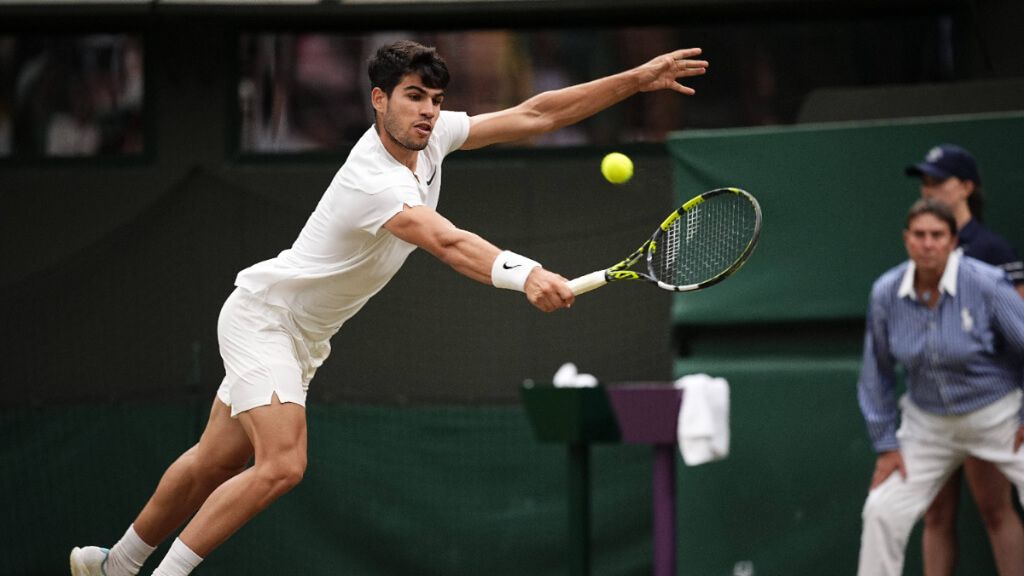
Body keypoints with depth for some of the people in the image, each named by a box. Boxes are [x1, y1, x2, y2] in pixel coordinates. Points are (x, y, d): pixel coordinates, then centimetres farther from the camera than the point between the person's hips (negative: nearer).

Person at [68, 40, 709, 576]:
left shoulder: (431, 136, -5)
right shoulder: (371, 181, -32)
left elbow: (533, 115, -2)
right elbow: (448, 244, -47)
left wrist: (636, 80, -8)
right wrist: (525, 274, -63)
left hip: (302, 336, 9)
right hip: (262, 312, -9)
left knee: (218, 463, 15)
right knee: (281, 464, -23)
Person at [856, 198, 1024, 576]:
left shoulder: (985, 285, -19)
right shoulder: (886, 294, -8)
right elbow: (877, 372, 4)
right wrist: (885, 445, 3)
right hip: (928, 426, 3)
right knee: (882, 512, -4)